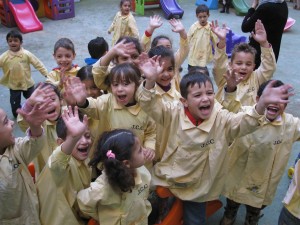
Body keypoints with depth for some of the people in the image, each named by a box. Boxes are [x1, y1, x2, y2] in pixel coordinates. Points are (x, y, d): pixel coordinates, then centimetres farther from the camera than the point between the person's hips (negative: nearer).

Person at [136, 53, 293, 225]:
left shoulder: (222, 119, -14)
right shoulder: (175, 113, -14)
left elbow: (244, 123, -27)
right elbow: (151, 105, -19)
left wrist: (262, 104, -48)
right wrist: (150, 81, -40)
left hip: (197, 188, 0)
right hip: (166, 180, 1)